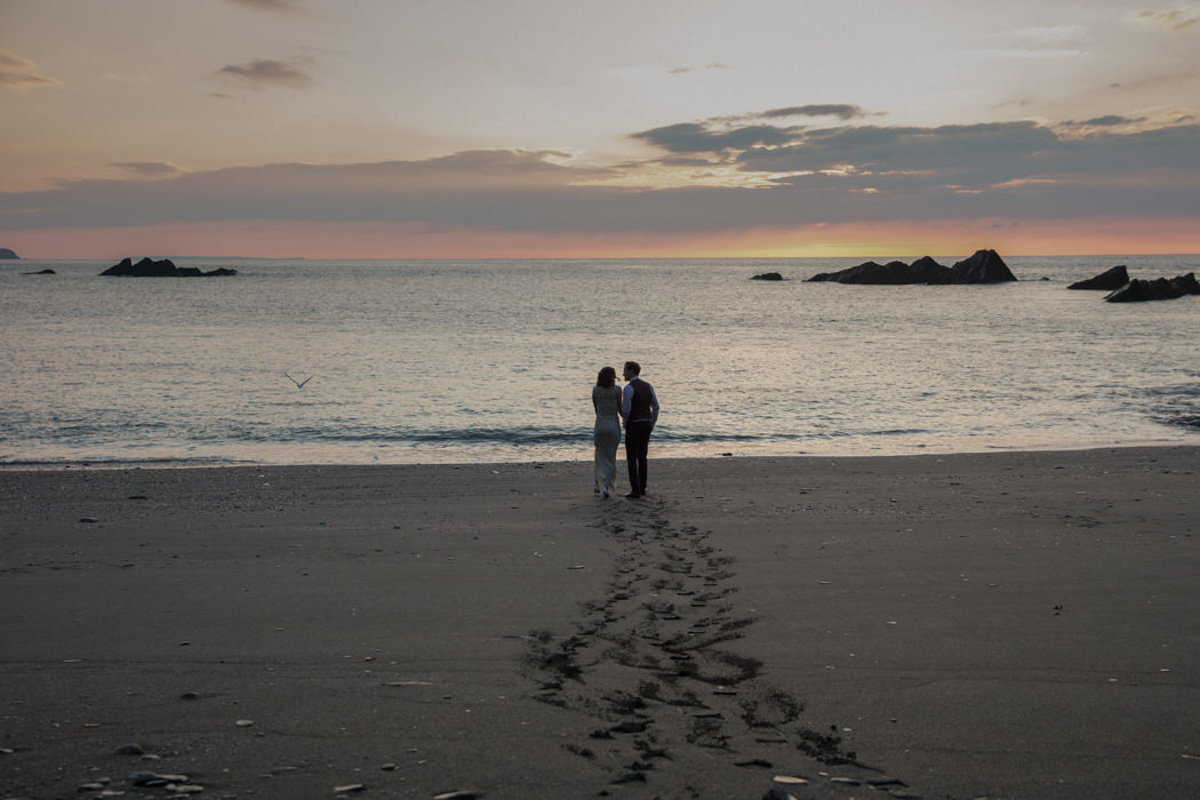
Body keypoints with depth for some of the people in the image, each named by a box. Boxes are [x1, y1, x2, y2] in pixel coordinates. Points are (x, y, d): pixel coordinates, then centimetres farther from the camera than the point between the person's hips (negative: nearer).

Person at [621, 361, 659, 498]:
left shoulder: (629, 388, -16)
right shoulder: (648, 386, 6)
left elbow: (625, 410, -19)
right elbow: (656, 407, 7)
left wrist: (625, 422, 3)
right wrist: (652, 425, 15)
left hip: (633, 426, -7)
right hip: (646, 425, 7)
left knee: (632, 459, 0)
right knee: (642, 457, 17)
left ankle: (635, 490, -5)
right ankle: (642, 487, 20)